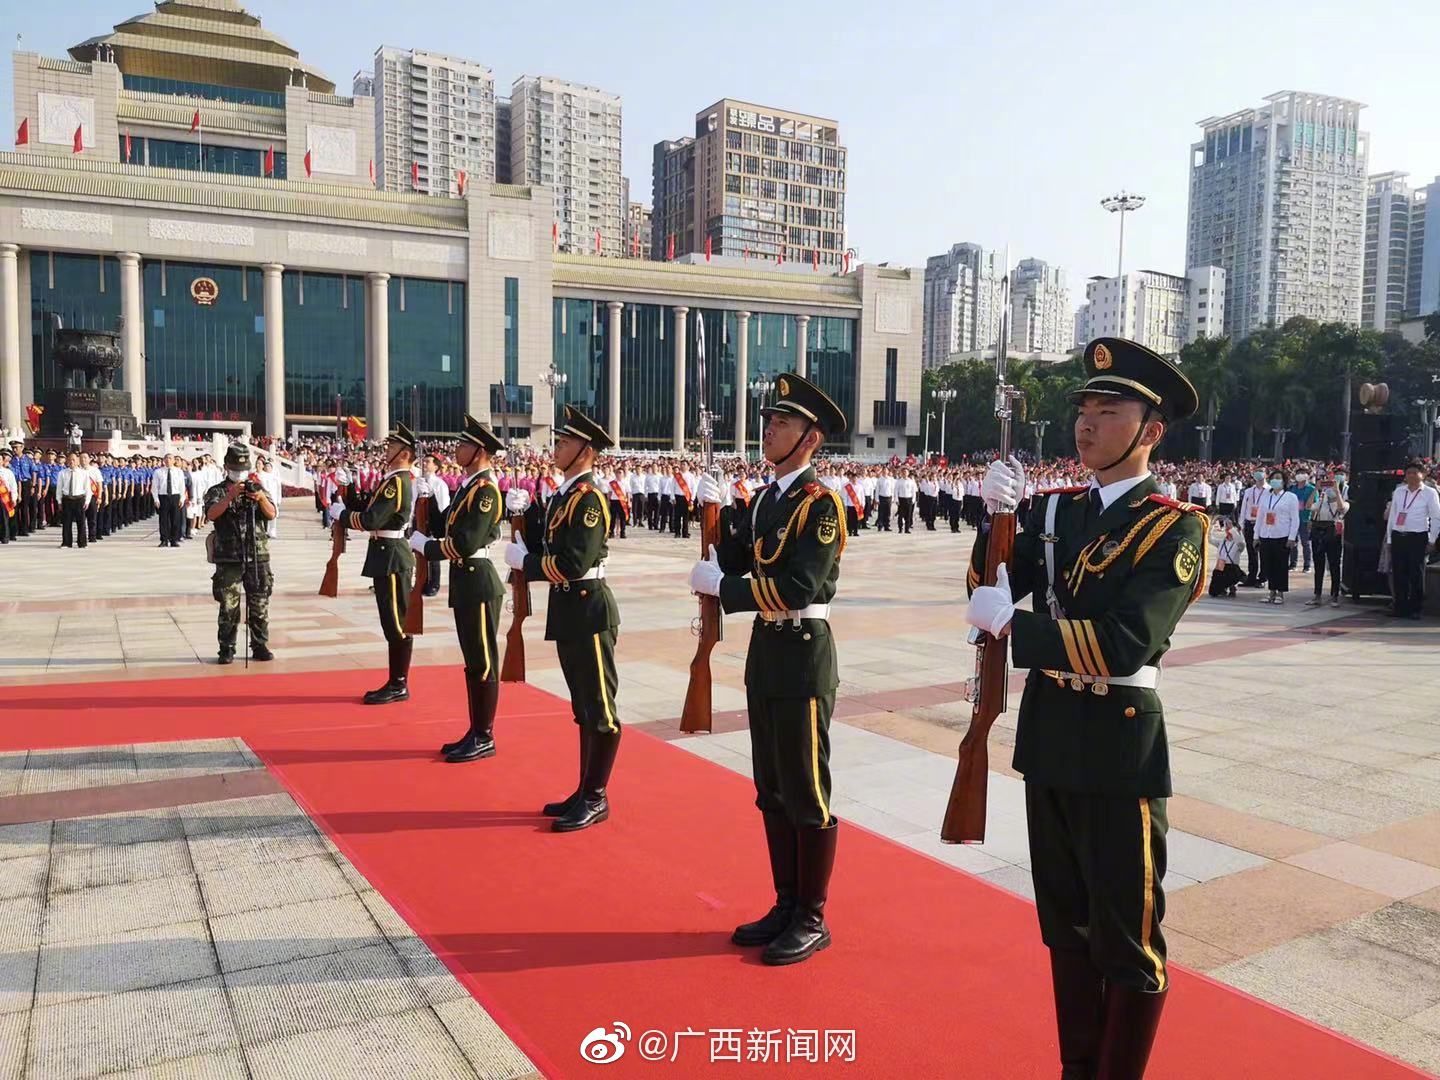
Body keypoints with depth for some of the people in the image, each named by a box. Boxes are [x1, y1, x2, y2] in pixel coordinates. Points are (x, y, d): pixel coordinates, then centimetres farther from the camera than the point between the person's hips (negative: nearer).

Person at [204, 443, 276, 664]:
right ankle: (227, 650, 7)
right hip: (229, 559, -2)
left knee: (260, 605, 5)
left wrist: (261, 498, -21)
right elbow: (211, 515, -13)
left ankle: (260, 646, 14)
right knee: (229, 607, -1)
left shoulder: (257, 488, 12)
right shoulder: (217, 491, 6)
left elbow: (271, 515, -1)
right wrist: (231, 496, -26)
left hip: (258, 557, 2)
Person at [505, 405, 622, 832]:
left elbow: (574, 564, -24)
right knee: (583, 708, 16)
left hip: (589, 611, -10)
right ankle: (585, 792, 27)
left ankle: (596, 799, 11)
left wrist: (523, 562, -13)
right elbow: (545, 546, 11)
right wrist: (526, 514, 0)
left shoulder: (589, 497, -16)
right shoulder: (562, 494, 12)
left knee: (599, 708, 2)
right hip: (568, 609, 10)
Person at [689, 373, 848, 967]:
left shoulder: (820, 503, -14)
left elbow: (798, 587, -23)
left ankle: (812, 919, 17)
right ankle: (786, 906, 29)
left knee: (806, 791, 2)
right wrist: (719, 515, -6)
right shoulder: (763, 498, 12)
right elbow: (735, 563, 5)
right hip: (765, 649, 9)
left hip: (803, 654, -8)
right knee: (772, 789, 15)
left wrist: (719, 587, -18)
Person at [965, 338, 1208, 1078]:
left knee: (1125, 938, 7)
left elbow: (1124, 645, -23)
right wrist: (997, 517, -14)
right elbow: (989, 591, -1)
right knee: (1066, 923, 19)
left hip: (1118, 743, -6)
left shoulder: (1175, 526, -11)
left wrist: (1012, 623, -22)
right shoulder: (1057, 508, 6)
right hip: (1048, 733, 6)